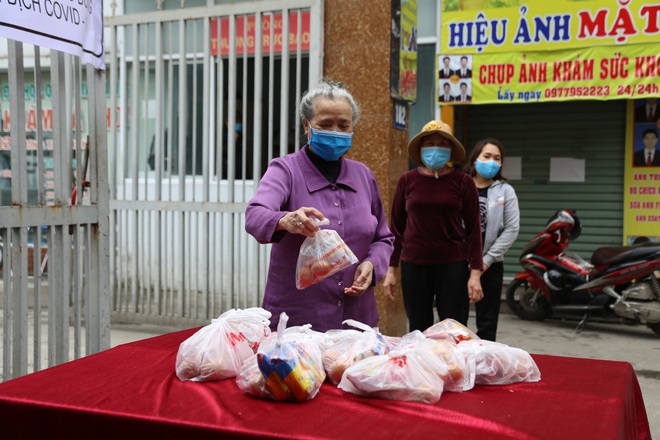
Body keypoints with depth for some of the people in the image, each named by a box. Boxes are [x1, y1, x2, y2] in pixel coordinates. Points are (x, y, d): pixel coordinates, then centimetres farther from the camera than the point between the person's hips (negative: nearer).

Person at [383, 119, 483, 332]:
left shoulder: (463, 182, 1)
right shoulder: (407, 180, 4)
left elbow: (473, 229, 1)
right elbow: (396, 226, 8)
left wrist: (475, 272, -5)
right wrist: (391, 268, 4)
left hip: (453, 266, -1)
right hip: (413, 266, 1)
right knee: (418, 331, 7)